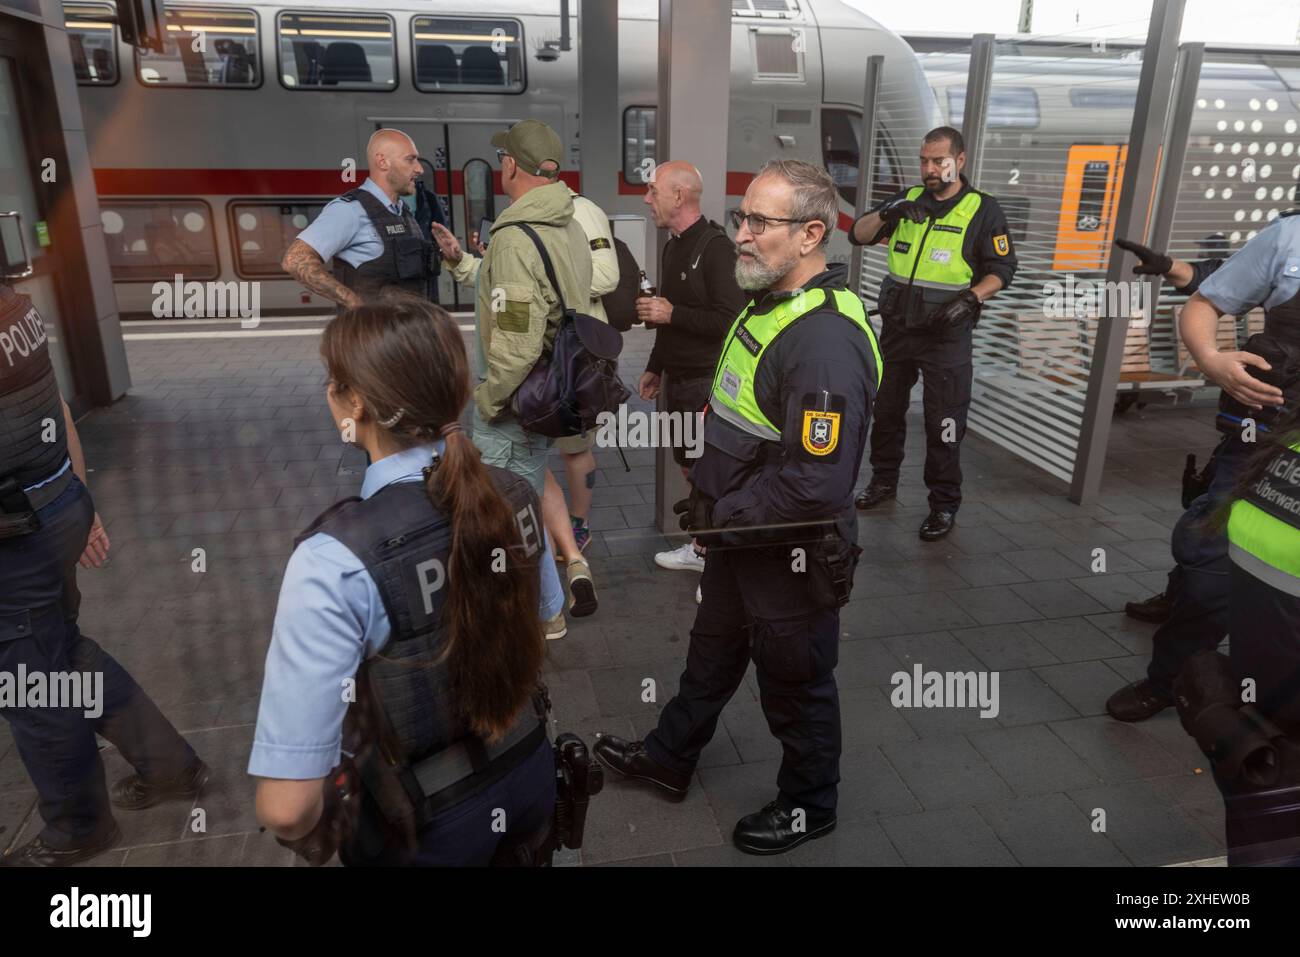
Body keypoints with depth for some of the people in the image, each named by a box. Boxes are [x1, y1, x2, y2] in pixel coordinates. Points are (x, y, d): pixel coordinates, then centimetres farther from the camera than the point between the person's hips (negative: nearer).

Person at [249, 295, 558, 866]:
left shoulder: (336, 560, -30)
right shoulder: (514, 496, -12)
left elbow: (287, 806, -28)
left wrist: (305, 832, -6)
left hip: (429, 826, -4)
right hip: (530, 772, 5)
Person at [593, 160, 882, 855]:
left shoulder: (826, 339, -29)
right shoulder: (767, 303, 3)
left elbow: (814, 487, -33)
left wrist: (719, 518, -21)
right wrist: (706, 495, 10)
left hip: (792, 558, -9)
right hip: (736, 538, 9)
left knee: (795, 691, 14)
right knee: (711, 658, 27)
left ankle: (809, 805, 40)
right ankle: (669, 758, 50)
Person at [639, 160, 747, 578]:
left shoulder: (715, 246, -16)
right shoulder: (674, 245, 13)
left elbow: (730, 320, -25)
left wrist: (671, 314, -20)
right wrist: (654, 368, 24)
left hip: (707, 383, -9)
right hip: (677, 379, 9)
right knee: (690, 468, 17)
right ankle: (702, 548, 32)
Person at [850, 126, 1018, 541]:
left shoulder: (982, 210, -4)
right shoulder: (908, 199, 7)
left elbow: (1001, 269, -3)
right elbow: (858, 235, 0)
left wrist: (970, 298, -21)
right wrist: (886, 214, -20)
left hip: (946, 334, -4)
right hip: (897, 327, 5)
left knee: (943, 422, -1)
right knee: (886, 408, 15)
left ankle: (944, 503, 10)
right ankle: (884, 479, 34)